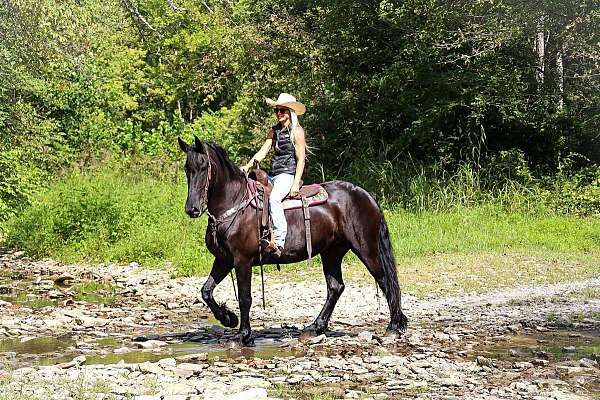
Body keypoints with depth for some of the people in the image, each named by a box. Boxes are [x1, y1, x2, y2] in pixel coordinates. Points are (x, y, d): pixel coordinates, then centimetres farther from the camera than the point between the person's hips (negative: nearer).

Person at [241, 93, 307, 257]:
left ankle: (279, 241, -40)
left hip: (288, 174, -9)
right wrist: (248, 165, -6)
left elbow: (301, 160, -7)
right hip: (272, 174, 9)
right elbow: (262, 151, 12)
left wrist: (296, 184, -16)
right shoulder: (274, 131, 17)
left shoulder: (297, 131, -3)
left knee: (274, 198, -35)